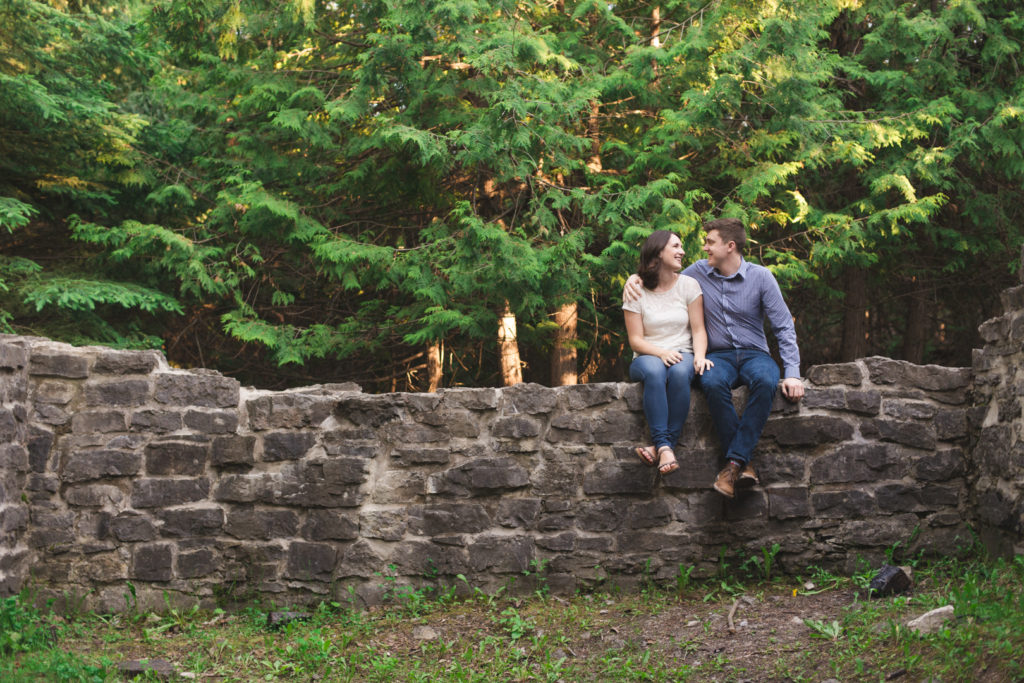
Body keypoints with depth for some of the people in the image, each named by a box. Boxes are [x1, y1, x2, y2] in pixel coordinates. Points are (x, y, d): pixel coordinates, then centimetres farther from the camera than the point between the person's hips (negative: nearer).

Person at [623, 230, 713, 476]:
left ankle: (663, 446, -38)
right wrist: (661, 353, -19)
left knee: (680, 372, -36)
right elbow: (635, 340, -1)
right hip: (648, 357, -1)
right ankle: (665, 447, -46)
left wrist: (699, 356, -17)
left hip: (682, 355, 1)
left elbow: (698, 330, 3)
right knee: (654, 371, -38)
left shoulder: (688, 285, 8)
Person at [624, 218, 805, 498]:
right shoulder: (699, 272, 7)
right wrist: (635, 278, 4)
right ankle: (744, 463, -32)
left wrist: (792, 373, -13)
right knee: (713, 383, -37)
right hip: (718, 355, 1)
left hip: (754, 353, -1)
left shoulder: (760, 276, -1)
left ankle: (734, 462, -36)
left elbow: (784, 327, -2)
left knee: (766, 382, -38)